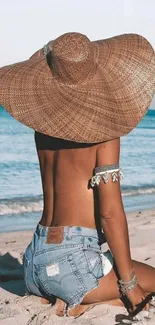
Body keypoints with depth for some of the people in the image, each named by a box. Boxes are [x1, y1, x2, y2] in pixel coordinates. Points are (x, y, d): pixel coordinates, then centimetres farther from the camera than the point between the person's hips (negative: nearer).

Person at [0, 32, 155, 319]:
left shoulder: (43, 128, 3)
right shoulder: (104, 133, -15)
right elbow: (110, 212, -17)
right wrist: (129, 283, -9)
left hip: (36, 261, 7)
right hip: (74, 261, -7)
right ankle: (85, 304, -6)